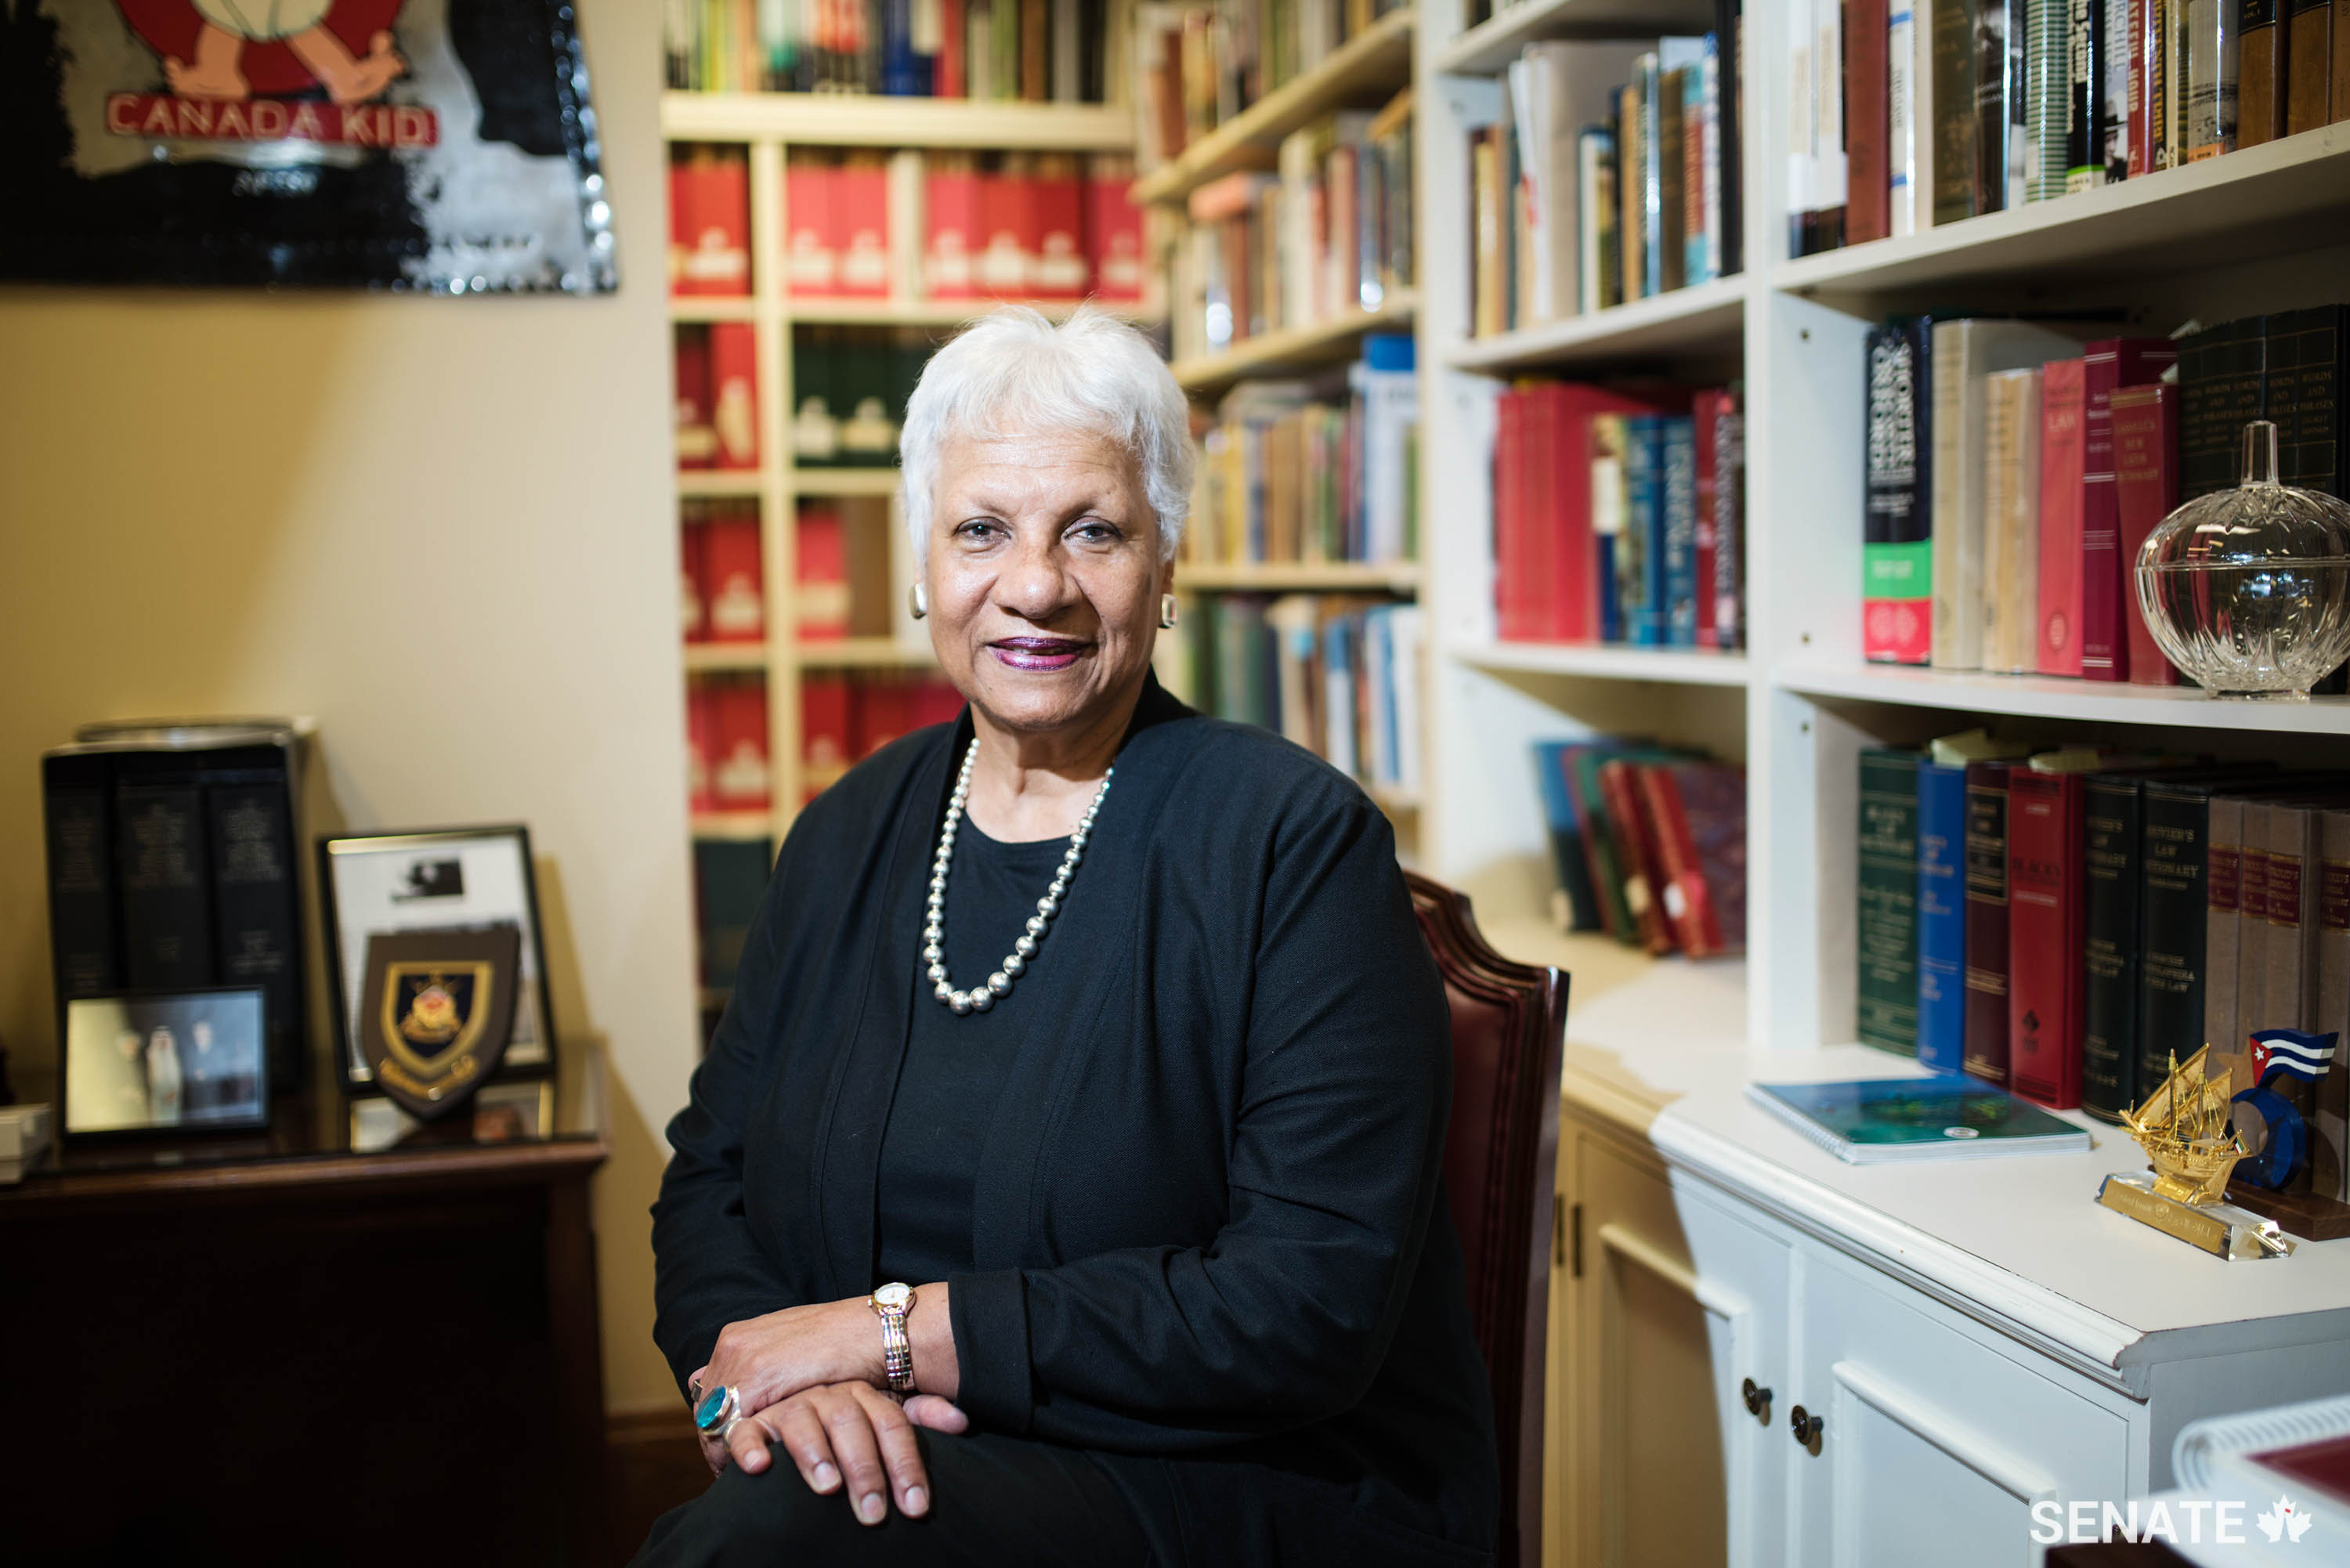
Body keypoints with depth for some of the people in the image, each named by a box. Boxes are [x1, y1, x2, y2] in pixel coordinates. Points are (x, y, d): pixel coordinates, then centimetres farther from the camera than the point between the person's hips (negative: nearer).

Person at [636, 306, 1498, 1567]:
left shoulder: (1298, 842, -10)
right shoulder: (848, 835, 8)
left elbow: (1313, 1302, -17)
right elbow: (711, 1176, 9)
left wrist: (900, 1331, -17)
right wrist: (758, 1381, -14)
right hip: (910, 1467, 4)